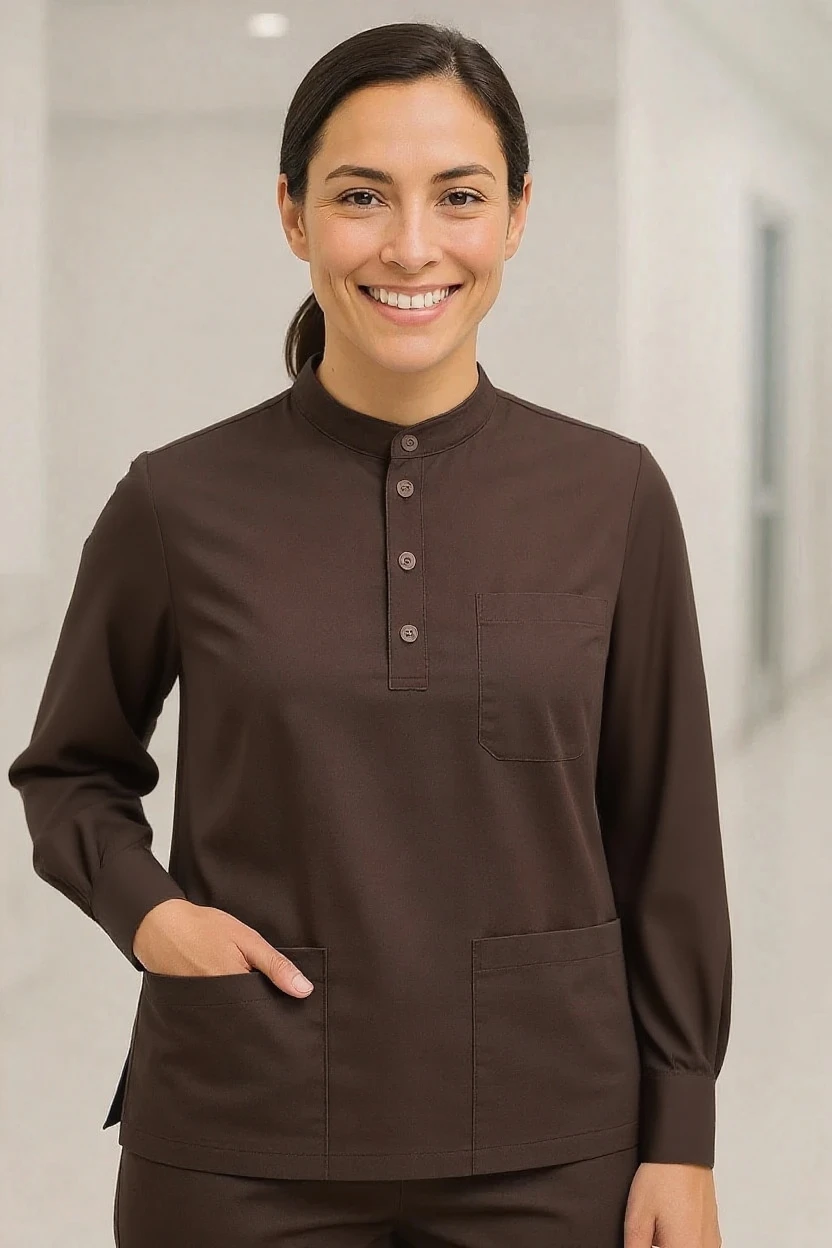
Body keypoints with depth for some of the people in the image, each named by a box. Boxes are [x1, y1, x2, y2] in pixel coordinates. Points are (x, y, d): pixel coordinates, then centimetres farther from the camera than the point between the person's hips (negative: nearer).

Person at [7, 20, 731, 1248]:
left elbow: (664, 836, 1)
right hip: (245, 1149, 0)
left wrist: (680, 1139, 1)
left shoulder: (613, 497, -3)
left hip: (546, 1145, 1)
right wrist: (144, 906, -9)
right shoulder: (179, 503, -5)